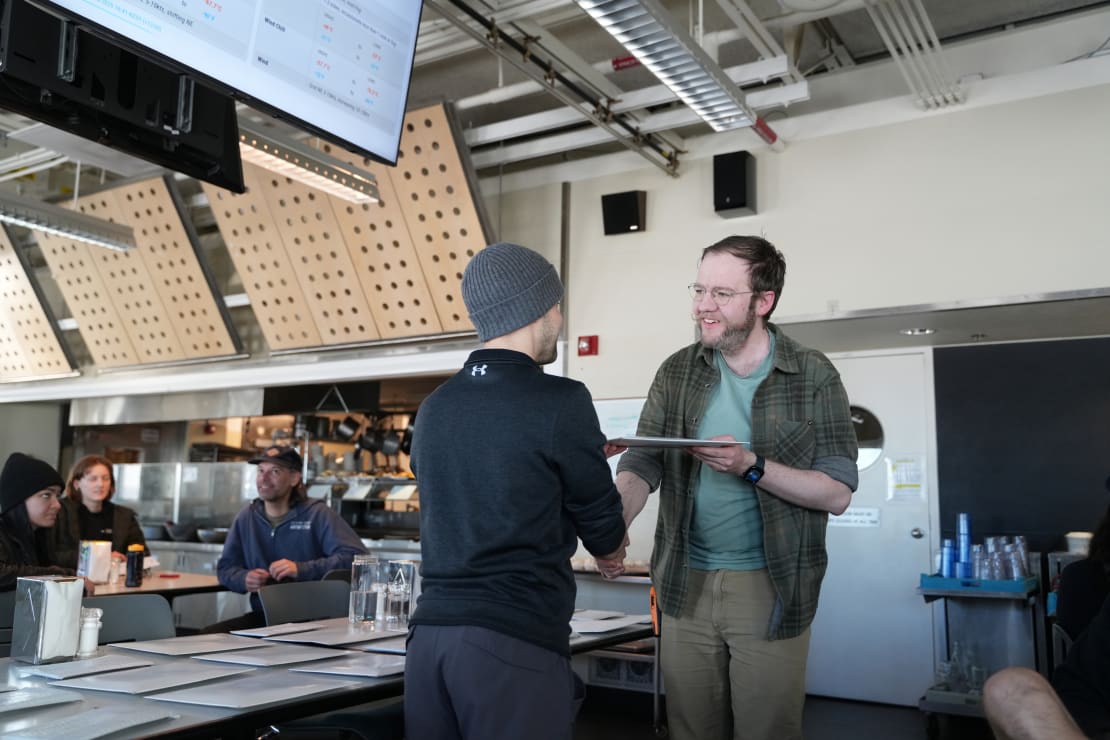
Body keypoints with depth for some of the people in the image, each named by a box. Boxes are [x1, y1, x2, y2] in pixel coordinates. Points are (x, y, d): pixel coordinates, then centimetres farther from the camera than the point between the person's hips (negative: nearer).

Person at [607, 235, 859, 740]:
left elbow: (837, 493, -7)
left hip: (770, 588, -3)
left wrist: (752, 466, -21)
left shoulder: (814, 377, -6)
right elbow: (642, 463, -2)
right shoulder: (676, 372, 3)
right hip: (686, 584, 3)